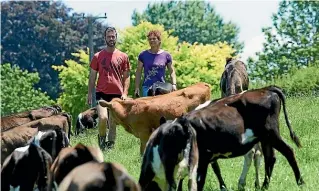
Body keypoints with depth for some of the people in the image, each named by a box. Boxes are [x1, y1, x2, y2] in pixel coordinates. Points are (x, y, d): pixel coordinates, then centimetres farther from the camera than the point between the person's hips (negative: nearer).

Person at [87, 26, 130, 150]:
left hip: (117, 94, 1)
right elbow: (92, 77, 9)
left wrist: (125, 93, -2)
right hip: (102, 93, -1)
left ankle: (110, 145, 14)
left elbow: (126, 76, 9)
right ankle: (102, 137, 6)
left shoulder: (123, 57, 7)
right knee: (103, 117, -20)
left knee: (113, 122, 5)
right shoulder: (98, 56, 5)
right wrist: (89, 94, 3)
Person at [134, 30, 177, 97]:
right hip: (147, 87, 0)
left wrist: (174, 85, -3)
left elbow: (172, 72, 11)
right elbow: (138, 72, 10)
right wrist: (137, 88, 4)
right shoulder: (143, 55, 7)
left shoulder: (166, 55, 7)